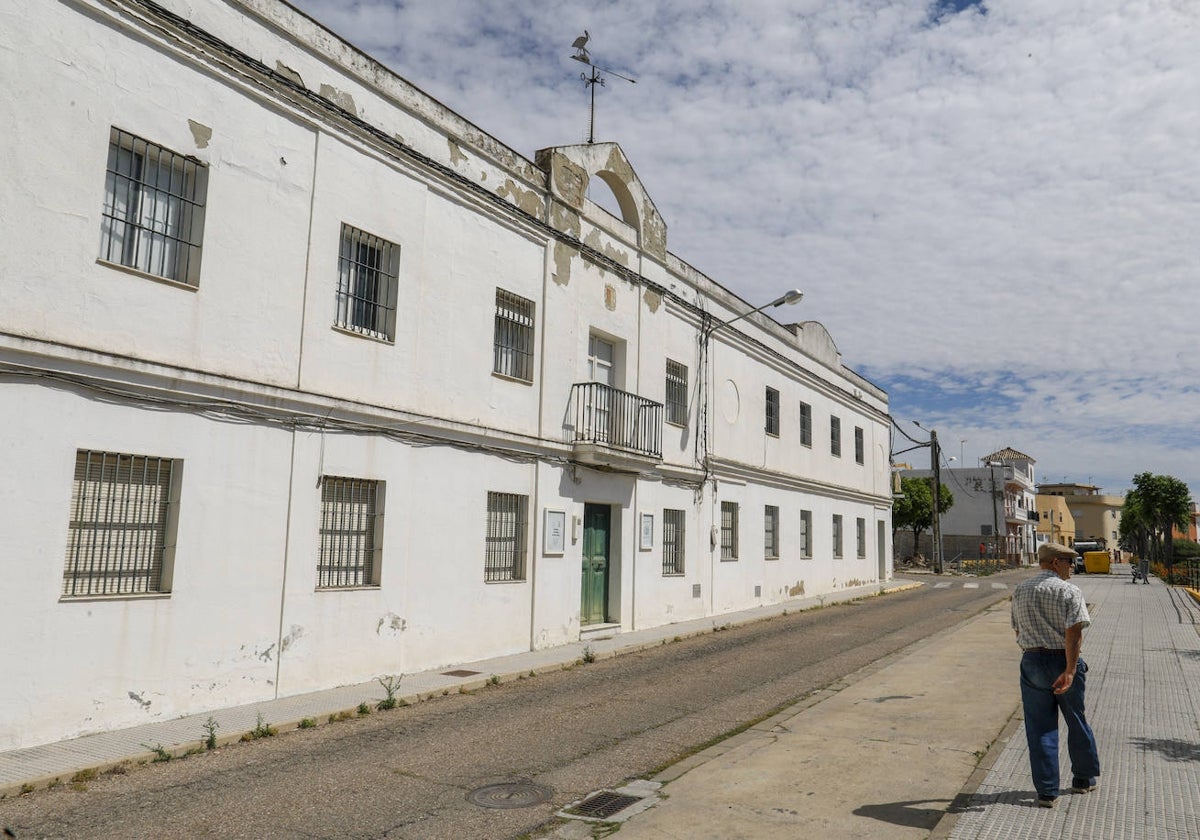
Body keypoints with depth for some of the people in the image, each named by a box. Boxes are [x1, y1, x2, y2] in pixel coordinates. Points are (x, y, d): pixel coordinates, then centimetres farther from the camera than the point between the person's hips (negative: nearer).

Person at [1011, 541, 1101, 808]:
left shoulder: (1020, 591, 4)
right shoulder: (1069, 591, -10)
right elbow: (1074, 633, -20)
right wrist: (1070, 671, -22)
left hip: (1032, 662, 2)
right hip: (1063, 662, -2)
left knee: (1040, 727, 6)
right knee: (1077, 723, 18)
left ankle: (1047, 791, 7)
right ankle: (1084, 779, 35)